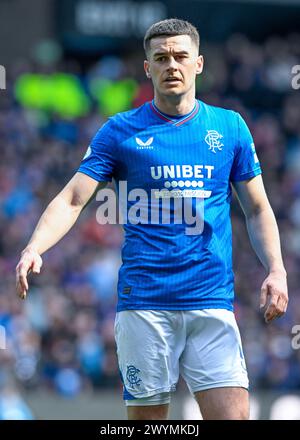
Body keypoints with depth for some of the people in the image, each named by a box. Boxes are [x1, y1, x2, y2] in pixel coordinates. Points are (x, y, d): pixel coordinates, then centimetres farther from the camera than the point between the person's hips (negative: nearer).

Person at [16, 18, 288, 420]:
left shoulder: (230, 127, 9)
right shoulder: (120, 131, 4)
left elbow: (257, 209, 15)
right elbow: (71, 200, -1)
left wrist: (275, 270, 0)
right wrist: (34, 249, -19)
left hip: (211, 302, 1)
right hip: (143, 306, -1)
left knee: (232, 414, -11)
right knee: (147, 414, 0)